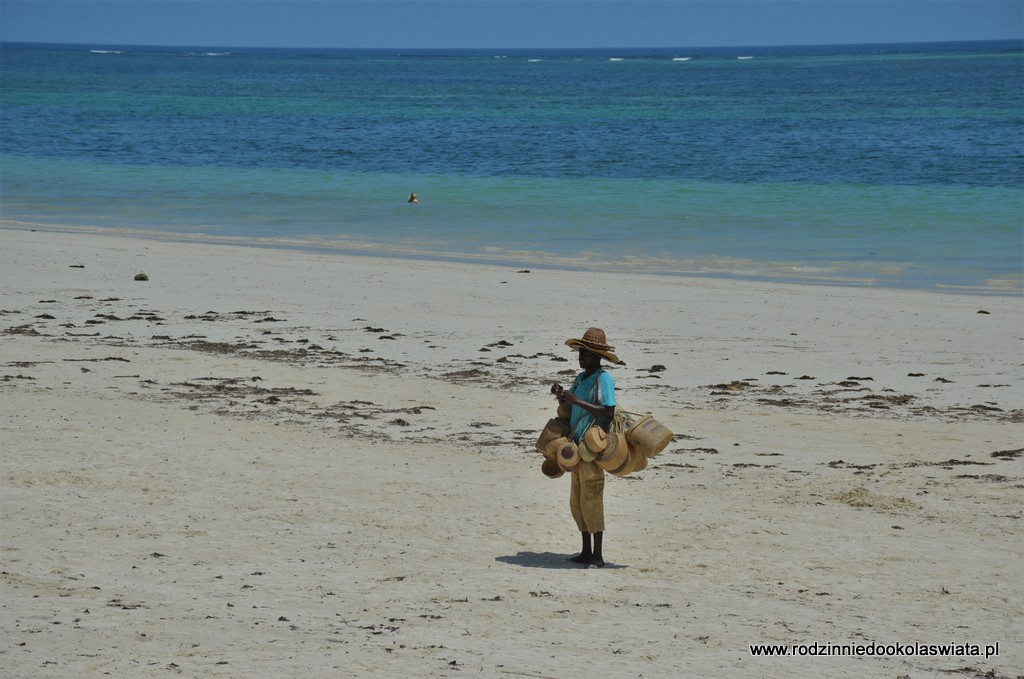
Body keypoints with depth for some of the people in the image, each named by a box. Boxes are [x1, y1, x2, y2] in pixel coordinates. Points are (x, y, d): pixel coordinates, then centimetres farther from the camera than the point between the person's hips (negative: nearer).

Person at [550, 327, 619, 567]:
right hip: (577, 448, 9)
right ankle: (586, 552, 21)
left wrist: (576, 401, -23)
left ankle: (598, 555, -2)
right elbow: (570, 411, 22)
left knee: (591, 501, -7)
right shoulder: (580, 379, 14)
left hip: (593, 449, -9)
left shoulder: (604, 379, -12)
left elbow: (609, 412, -23)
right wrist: (562, 397, 1)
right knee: (577, 502, 12)